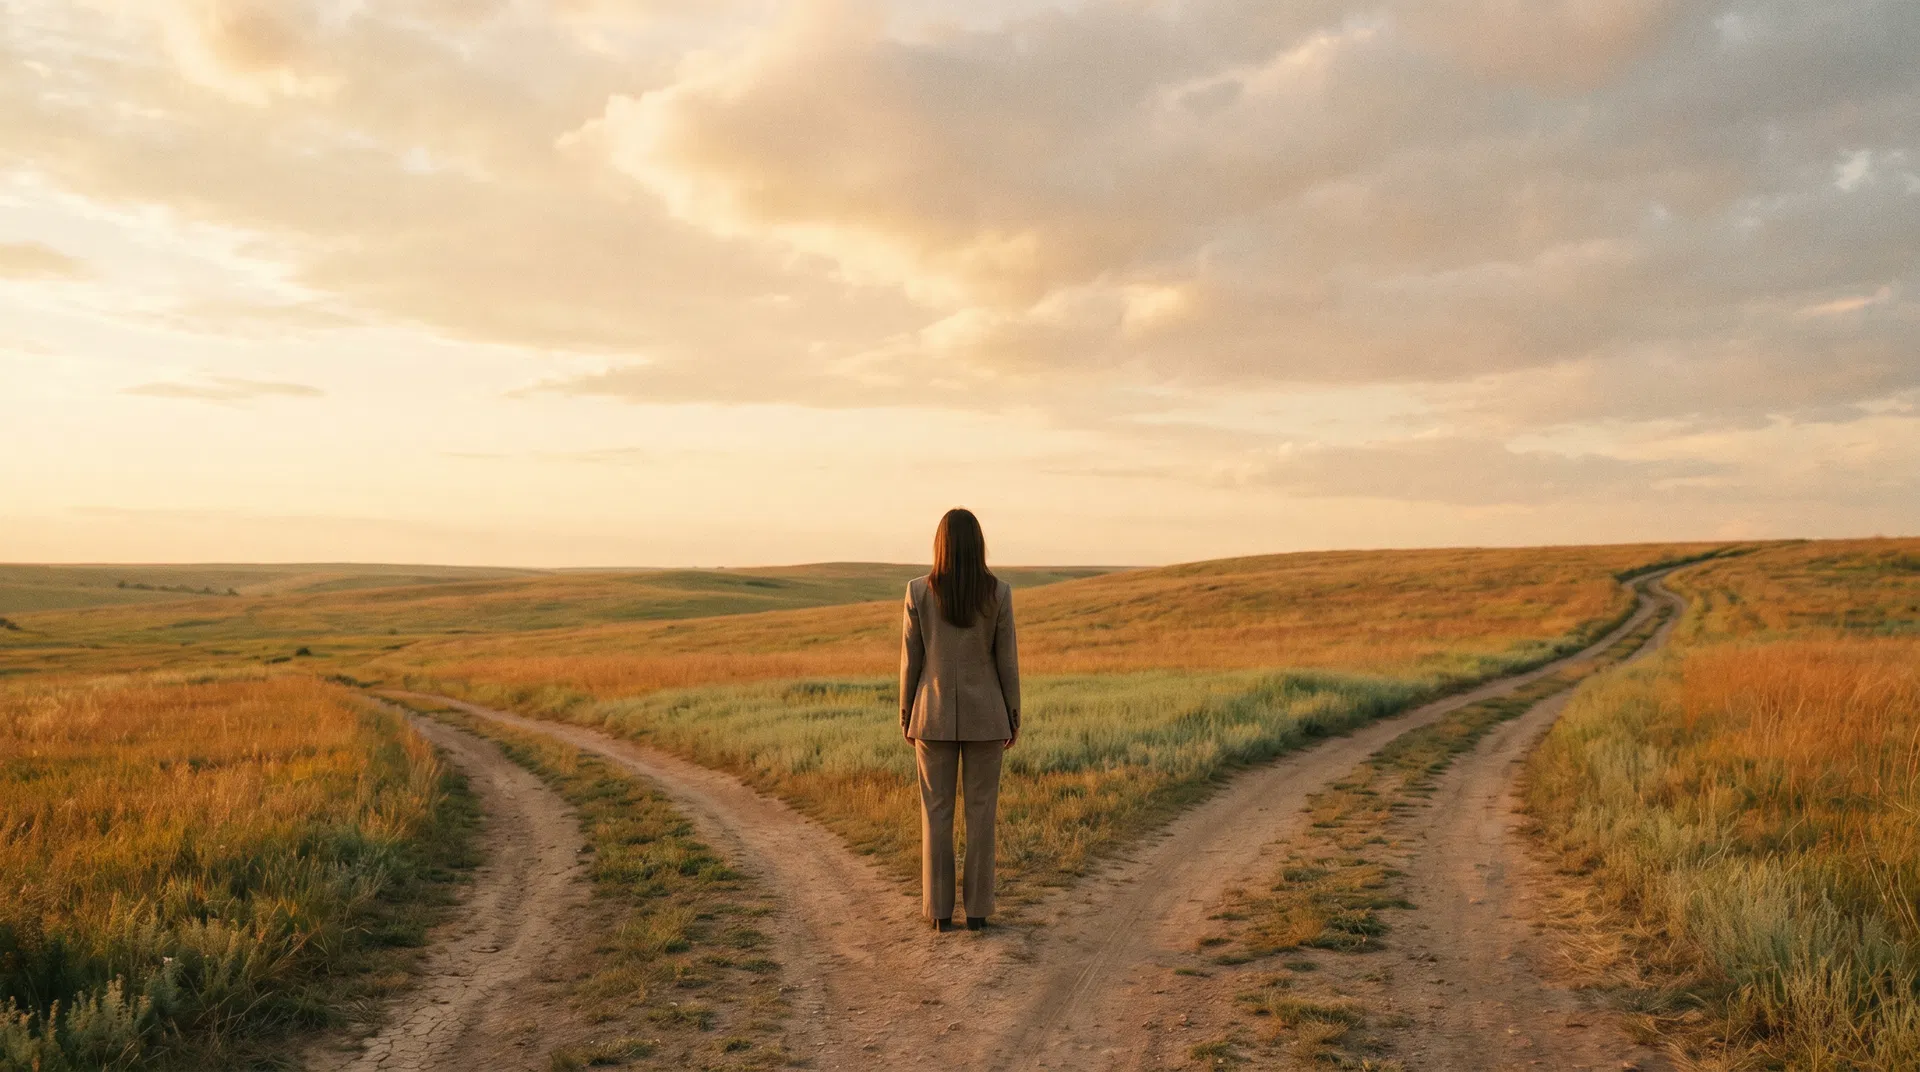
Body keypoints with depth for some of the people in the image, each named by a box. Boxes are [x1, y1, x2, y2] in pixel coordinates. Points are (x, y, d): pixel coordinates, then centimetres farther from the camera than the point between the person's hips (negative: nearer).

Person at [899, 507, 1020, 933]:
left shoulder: (918, 591, -9)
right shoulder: (998, 593, -9)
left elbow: (910, 658, -5)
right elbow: (1007, 659, -6)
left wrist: (906, 715, 6)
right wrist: (1014, 717, 4)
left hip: (935, 714, 0)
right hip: (983, 714, 0)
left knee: (936, 811, 8)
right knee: (981, 810, 9)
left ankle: (939, 909, 10)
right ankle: (977, 909, 11)